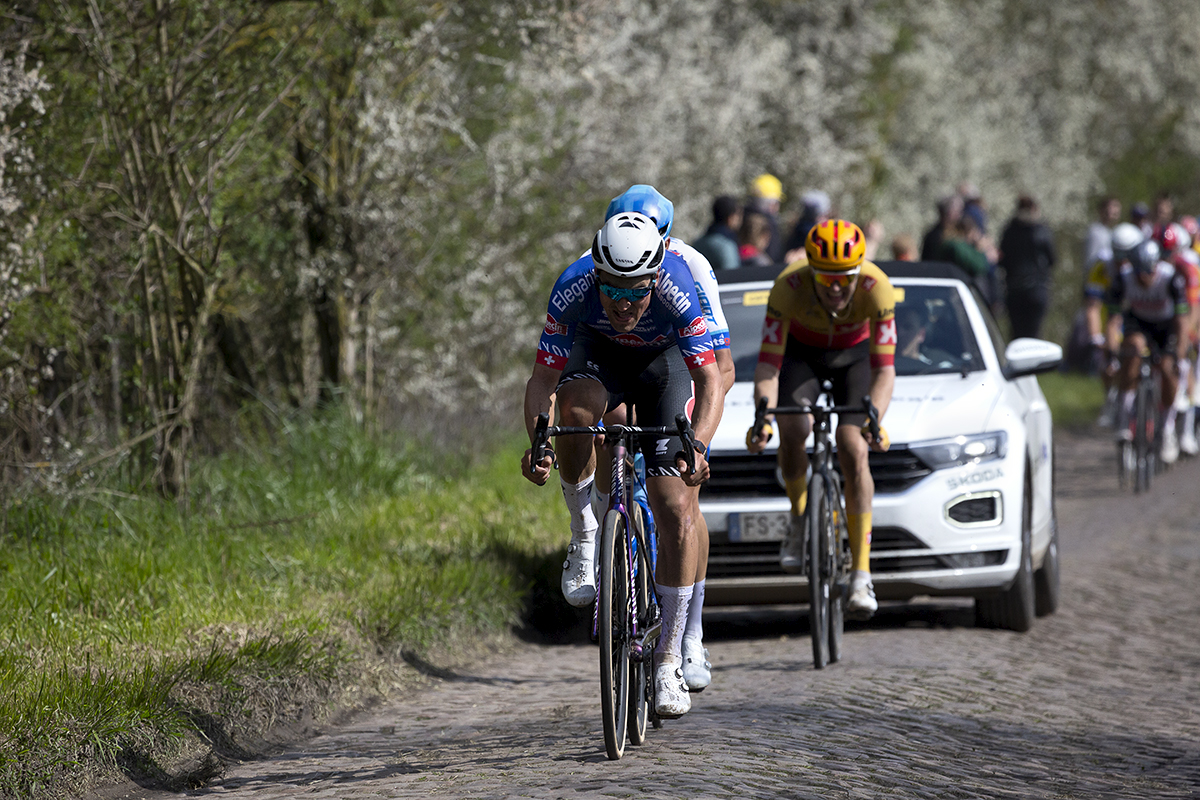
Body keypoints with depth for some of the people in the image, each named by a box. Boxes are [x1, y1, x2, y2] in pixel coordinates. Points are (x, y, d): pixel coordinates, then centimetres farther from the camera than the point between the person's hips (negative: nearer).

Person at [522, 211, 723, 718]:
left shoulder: (678, 290, -36)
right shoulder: (572, 289, -32)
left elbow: (710, 381, -37)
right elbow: (543, 378, -28)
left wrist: (697, 446, -54)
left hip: (664, 361, -1)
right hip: (599, 354, 1)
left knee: (676, 513, -12)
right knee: (576, 406, -38)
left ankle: (668, 661, -3)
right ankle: (584, 537, -14)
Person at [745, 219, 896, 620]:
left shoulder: (876, 288, -36)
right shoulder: (789, 287, -35)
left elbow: (884, 369, -36)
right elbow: (768, 365, -35)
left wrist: (875, 419, -53)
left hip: (854, 356, -1)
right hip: (802, 353, 1)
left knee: (853, 451, -19)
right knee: (792, 431, -26)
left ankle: (862, 574, -16)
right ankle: (800, 518, 4)